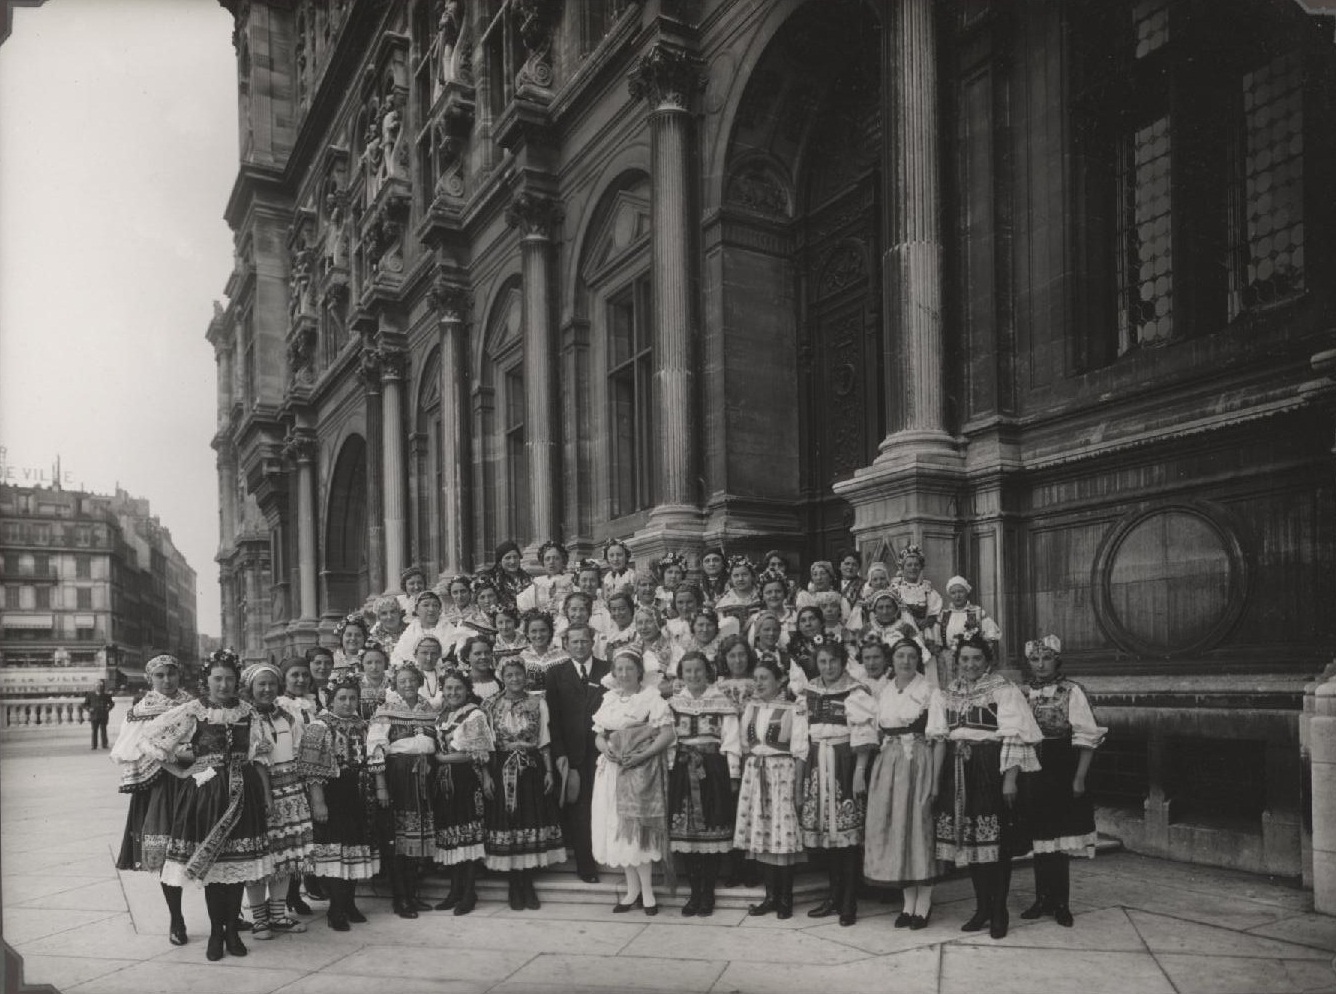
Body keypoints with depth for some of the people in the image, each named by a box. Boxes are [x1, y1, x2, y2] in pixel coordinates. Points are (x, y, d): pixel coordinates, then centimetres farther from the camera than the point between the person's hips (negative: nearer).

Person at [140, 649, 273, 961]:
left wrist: (266, 792, 3)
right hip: (206, 793, -2)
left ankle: (232, 929, 18)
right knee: (210, 864, 2)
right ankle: (216, 932, 16)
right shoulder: (192, 712, -3)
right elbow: (150, 741, -2)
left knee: (239, 864, 4)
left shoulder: (247, 712, 6)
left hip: (243, 794, 2)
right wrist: (183, 767, -1)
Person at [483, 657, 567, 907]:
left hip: (533, 769, 1)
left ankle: (527, 884, 14)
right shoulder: (491, 705, 2)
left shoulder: (538, 702, 3)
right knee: (507, 823, 1)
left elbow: (544, 741, 4)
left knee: (532, 820, 2)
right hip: (502, 771, 0)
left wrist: (549, 771, -1)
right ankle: (514, 885, 13)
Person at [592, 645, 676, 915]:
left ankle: (647, 891, 3)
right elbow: (599, 736, 14)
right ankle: (632, 890, 15)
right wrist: (606, 749, -8)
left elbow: (667, 734, -10)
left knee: (637, 828, -8)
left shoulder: (651, 697, -4)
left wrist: (642, 755, -18)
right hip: (613, 769, 5)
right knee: (618, 829, 6)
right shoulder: (609, 699, 12)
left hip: (642, 769, -5)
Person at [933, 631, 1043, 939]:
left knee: (997, 843, -3)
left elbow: (1014, 738, -9)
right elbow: (936, 737, 13)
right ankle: (982, 908, 20)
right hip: (958, 773, 5)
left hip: (992, 772, -5)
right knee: (969, 840, 8)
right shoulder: (948, 694, 13)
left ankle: (999, 911, 9)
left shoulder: (1004, 691, -3)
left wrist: (1010, 778, -17)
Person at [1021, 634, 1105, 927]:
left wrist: (1079, 778, -12)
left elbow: (1086, 737, -8)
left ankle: (1060, 903, 12)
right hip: (1031, 773, 4)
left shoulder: (1072, 691, -6)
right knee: (1039, 838, 10)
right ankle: (1043, 899, 21)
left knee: (1058, 838, 0)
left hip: (1061, 773, -4)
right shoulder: (1024, 693, 6)